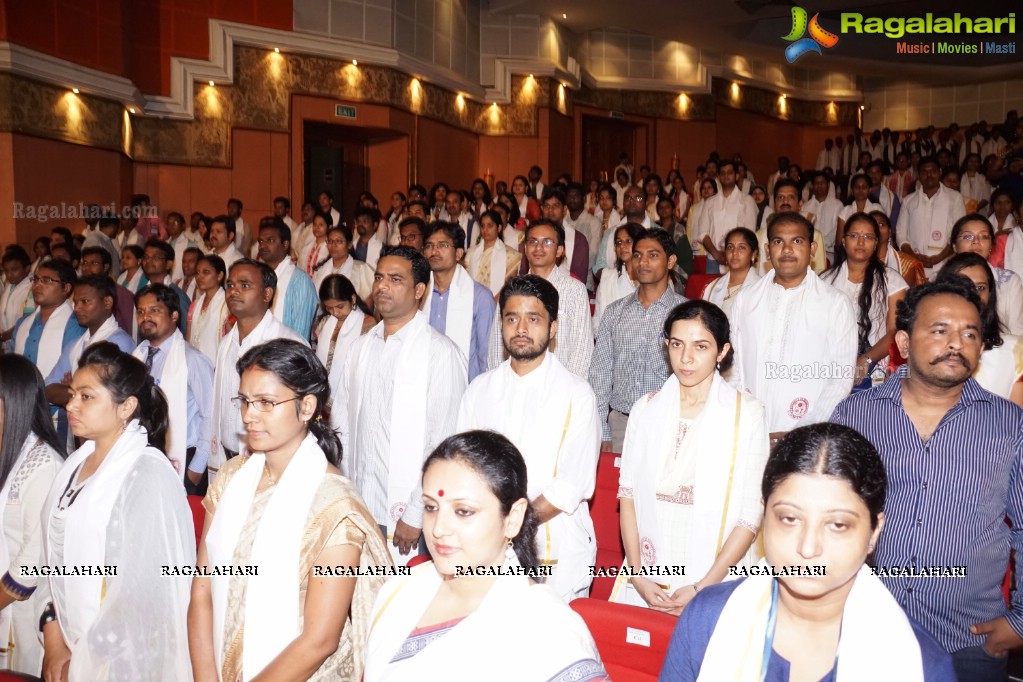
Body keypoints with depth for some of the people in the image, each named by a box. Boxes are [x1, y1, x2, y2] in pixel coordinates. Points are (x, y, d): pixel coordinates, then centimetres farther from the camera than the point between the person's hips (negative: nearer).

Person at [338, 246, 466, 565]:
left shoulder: (441, 353, -12)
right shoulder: (361, 347, 9)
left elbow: (443, 443, -14)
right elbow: (345, 424, 13)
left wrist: (415, 515, -13)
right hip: (359, 508, 5)